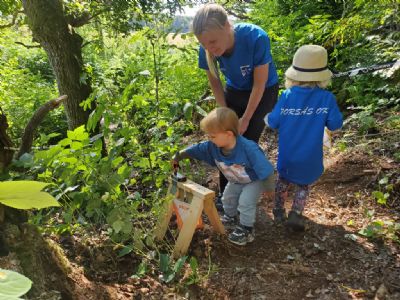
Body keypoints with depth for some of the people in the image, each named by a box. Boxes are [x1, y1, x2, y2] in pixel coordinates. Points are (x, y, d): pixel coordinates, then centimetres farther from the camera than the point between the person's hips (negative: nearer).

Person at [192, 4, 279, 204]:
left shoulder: (256, 38, -35)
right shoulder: (207, 50, -23)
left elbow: (259, 84, -23)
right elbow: (215, 83, -5)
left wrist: (245, 119, -17)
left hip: (263, 92, -3)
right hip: (234, 91, 4)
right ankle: (224, 194, 19)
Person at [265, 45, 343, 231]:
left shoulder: (287, 96, -16)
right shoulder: (327, 98, -15)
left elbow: (273, 123, -10)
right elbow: (335, 125, -6)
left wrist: (268, 118, 12)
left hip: (287, 154, 1)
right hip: (310, 157, 0)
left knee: (282, 179, 26)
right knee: (303, 184, 22)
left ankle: (279, 210, 33)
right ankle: (296, 214, 12)